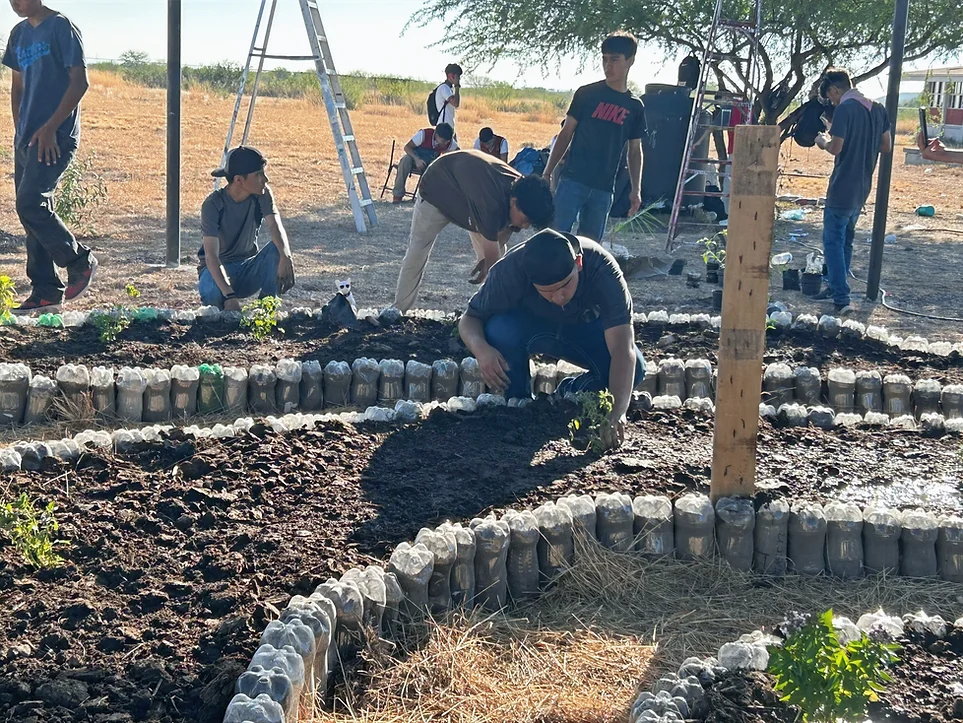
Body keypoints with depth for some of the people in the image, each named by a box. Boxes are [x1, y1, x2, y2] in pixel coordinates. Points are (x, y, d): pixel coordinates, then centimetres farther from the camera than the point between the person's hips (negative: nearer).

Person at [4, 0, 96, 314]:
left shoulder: (62, 28, -7)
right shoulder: (19, 33, 16)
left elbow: (80, 82, -12)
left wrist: (50, 128, -16)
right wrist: (19, 129, 11)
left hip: (55, 138, -8)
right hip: (27, 137, 8)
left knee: (30, 205, -17)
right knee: (35, 209, 6)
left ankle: (80, 261, 2)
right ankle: (45, 291, 11)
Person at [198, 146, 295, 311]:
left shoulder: (262, 194, -10)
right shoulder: (213, 204, -23)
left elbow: (275, 226, -26)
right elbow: (211, 256, -30)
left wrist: (286, 257, -49)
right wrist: (229, 295, -44)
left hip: (249, 269, 3)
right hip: (219, 268, -3)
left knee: (278, 249, -26)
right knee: (212, 291, -38)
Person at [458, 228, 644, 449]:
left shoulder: (603, 269, -36)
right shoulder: (510, 271, -34)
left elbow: (623, 349, -42)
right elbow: (469, 319, -21)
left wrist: (617, 413, -54)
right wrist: (481, 349, -45)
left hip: (585, 329, 0)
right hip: (528, 327, 0)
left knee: (634, 369, -27)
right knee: (499, 330, -34)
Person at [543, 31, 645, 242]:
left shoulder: (635, 107, 9)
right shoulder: (587, 94, 2)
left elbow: (635, 151, 15)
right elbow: (566, 133, 5)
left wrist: (636, 189, 5)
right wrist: (547, 172, 0)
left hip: (603, 189, 3)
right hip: (573, 180, -3)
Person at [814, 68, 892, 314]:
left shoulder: (844, 109, -16)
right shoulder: (877, 108, 8)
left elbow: (836, 148, -20)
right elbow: (886, 146, 13)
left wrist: (823, 141, 0)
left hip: (842, 189, -8)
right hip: (862, 189, 8)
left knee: (833, 241, -3)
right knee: (845, 238, 20)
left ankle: (841, 298, -8)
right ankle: (836, 286, 31)